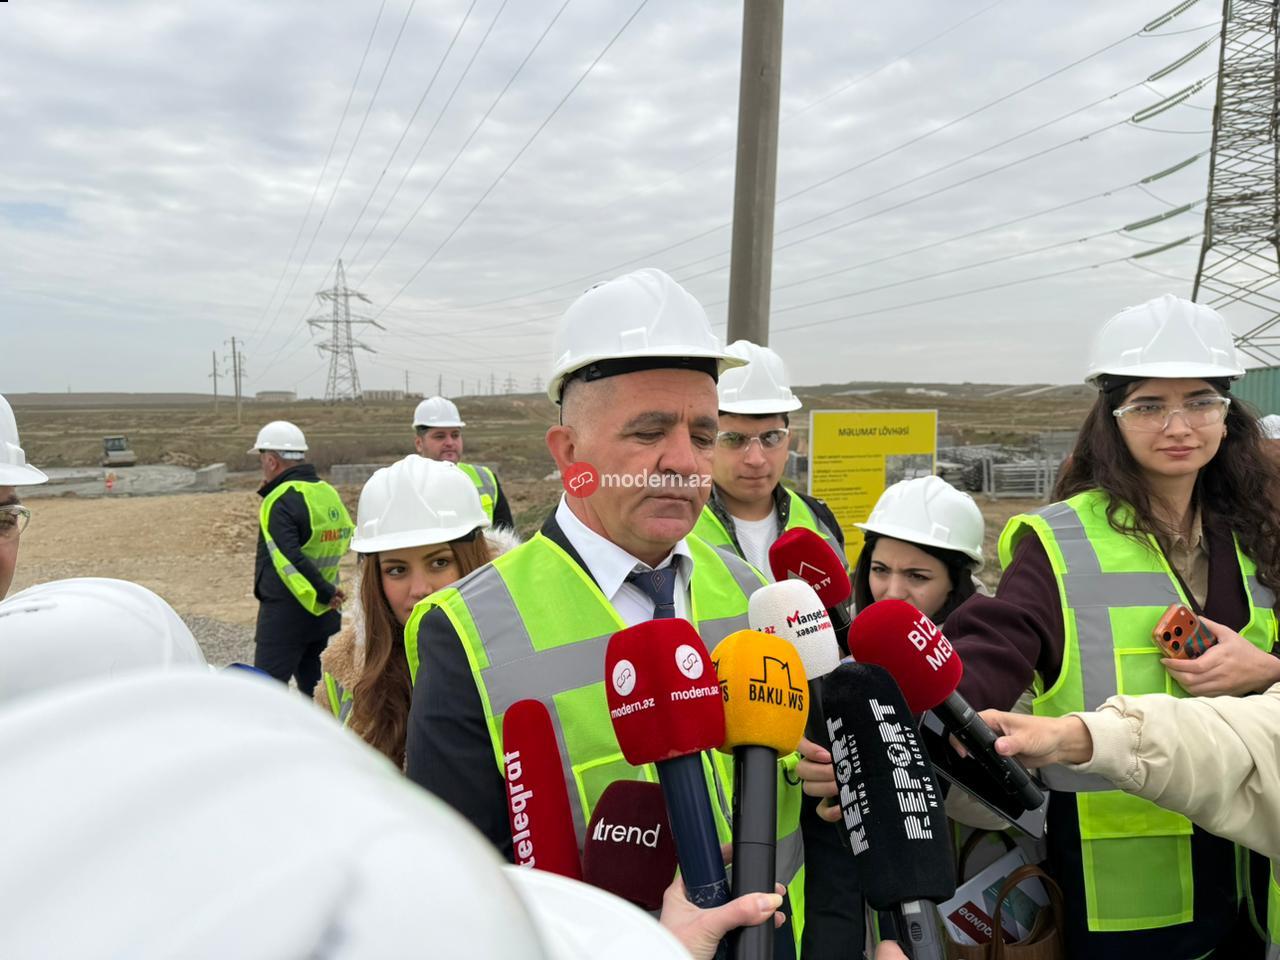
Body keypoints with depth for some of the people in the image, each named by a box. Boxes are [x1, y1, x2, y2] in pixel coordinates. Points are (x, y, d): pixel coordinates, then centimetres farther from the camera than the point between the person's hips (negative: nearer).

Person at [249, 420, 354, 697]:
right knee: (316, 689, 16)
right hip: (324, 614, 8)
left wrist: (324, 594, -20)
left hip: (284, 613, -8)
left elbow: (289, 559, -24)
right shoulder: (328, 493, 8)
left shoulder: (281, 501, -15)